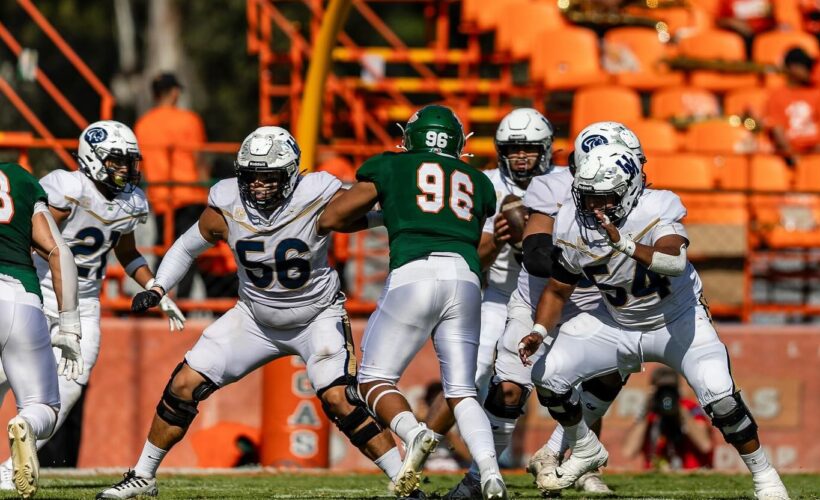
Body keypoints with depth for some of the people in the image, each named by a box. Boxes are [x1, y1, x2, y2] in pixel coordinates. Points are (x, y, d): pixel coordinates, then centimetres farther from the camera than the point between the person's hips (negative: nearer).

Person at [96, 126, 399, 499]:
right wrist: (157, 290, -6)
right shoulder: (226, 209, -16)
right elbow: (187, 247, 3)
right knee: (185, 385, -2)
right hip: (256, 317, 4)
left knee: (338, 399, -24)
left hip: (317, 317, -4)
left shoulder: (318, 202, -26)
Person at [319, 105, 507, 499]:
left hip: (415, 273, -3)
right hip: (466, 278, 3)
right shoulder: (478, 182, 26)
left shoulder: (392, 167, 18)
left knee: (374, 380, 6)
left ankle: (413, 433, -24)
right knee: (461, 392, 10)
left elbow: (330, 218, 18)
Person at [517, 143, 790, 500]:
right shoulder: (571, 227, -14)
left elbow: (675, 262, -49)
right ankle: (586, 452, 18)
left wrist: (624, 243, -62)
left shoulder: (657, 210, -29)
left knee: (719, 395, -24)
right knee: (548, 376, -9)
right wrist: (540, 332, -17)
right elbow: (558, 290, 0)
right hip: (617, 324, 4)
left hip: (677, 320, -4)